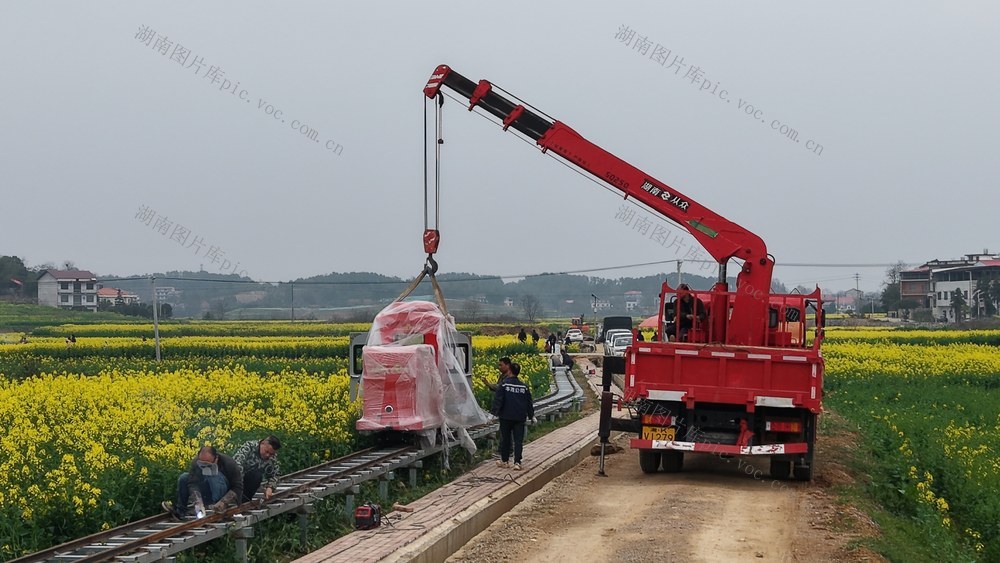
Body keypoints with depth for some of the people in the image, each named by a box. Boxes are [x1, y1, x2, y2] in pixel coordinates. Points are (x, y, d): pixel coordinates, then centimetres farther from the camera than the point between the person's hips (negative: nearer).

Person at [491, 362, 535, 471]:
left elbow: (498, 400, -10)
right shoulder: (524, 386, 4)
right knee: (518, 440, 2)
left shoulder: (504, 384, -7)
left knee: (505, 439, 10)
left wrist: (495, 412, -4)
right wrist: (531, 416, 22)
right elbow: (529, 402, 12)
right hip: (520, 417, 2)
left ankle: (504, 461, 18)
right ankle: (517, 462, -6)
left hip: (506, 417, -2)